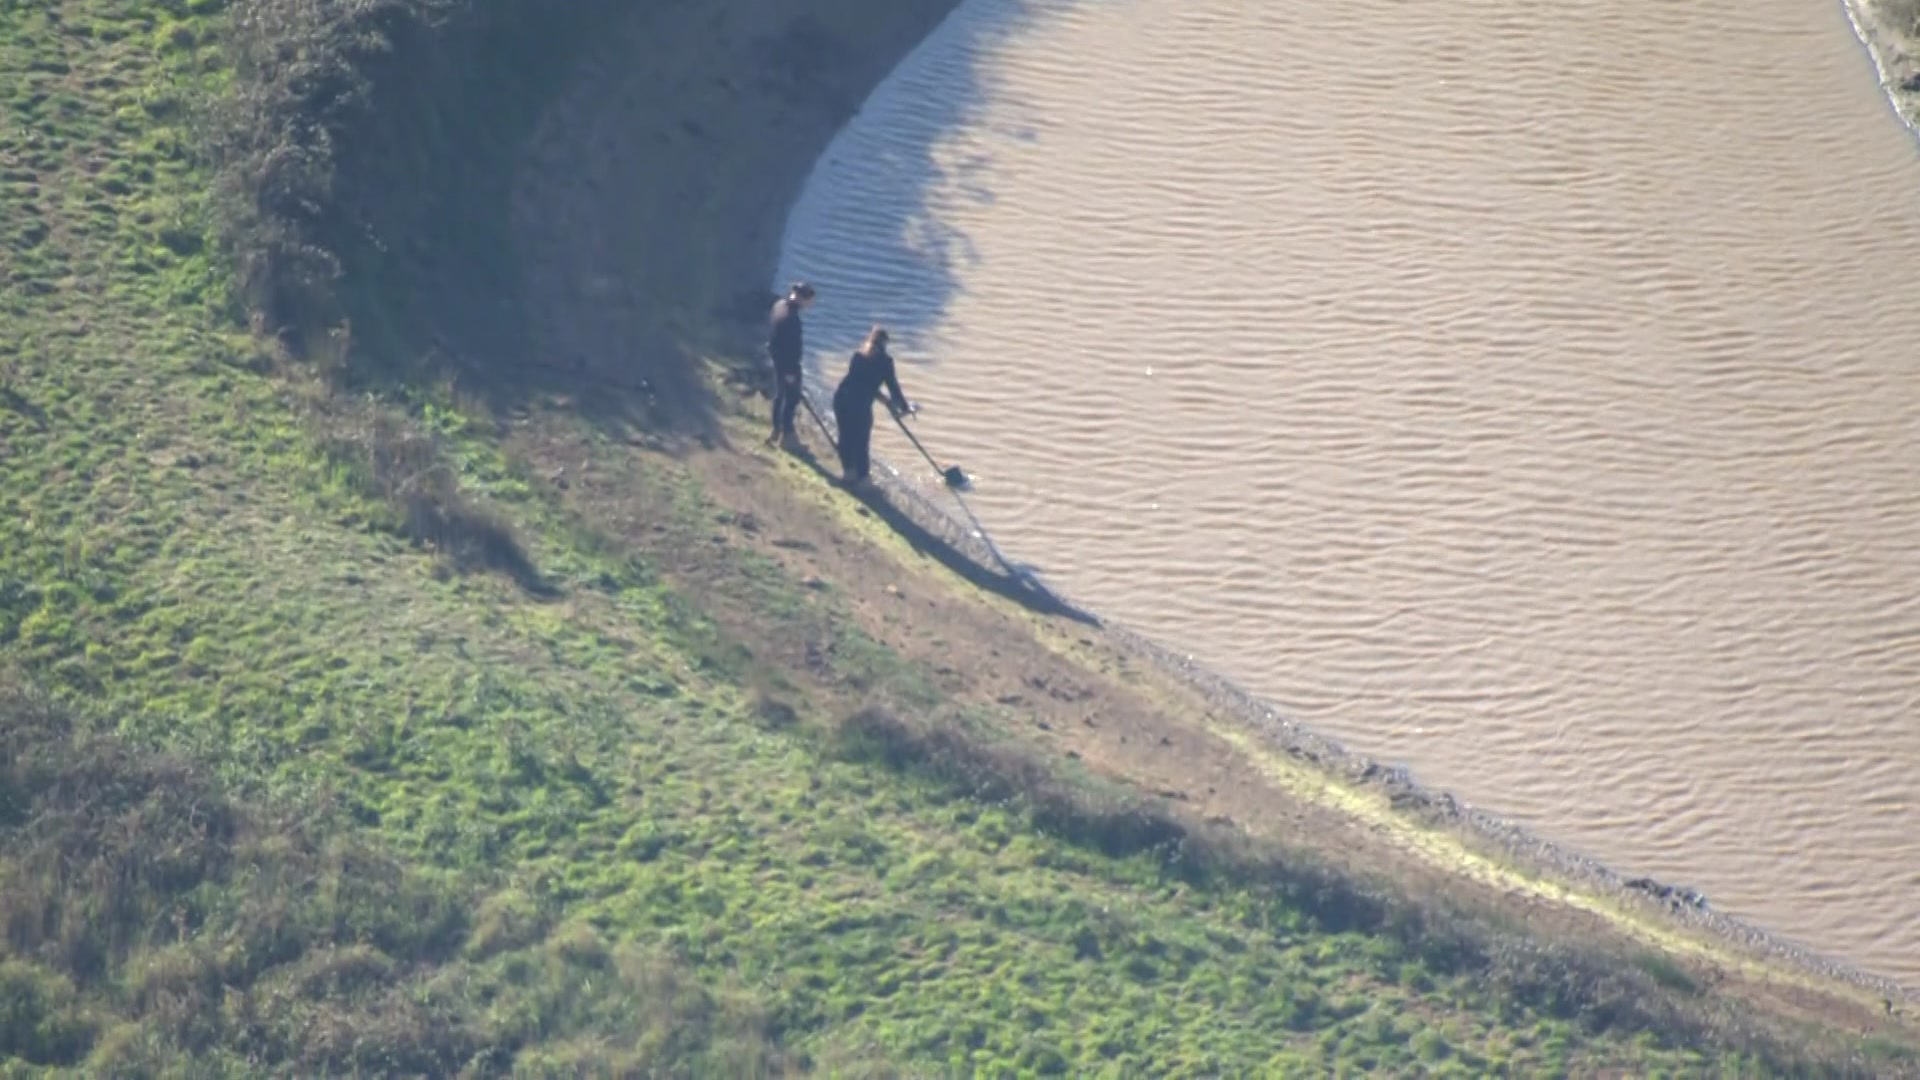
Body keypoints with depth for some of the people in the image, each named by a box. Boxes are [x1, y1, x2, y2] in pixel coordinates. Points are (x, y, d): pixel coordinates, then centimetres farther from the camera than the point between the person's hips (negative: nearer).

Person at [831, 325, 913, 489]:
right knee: (861, 440, 7)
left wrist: (886, 401, 30)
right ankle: (862, 477, 16)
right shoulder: (884, 360, -2)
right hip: (860, 403, -6)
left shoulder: (858, 355, 16)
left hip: (841, 396, 6)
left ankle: (848, 470, 35)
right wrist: (904, 407, 16)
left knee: (846, 435, 20)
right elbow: (893, 385, 2)